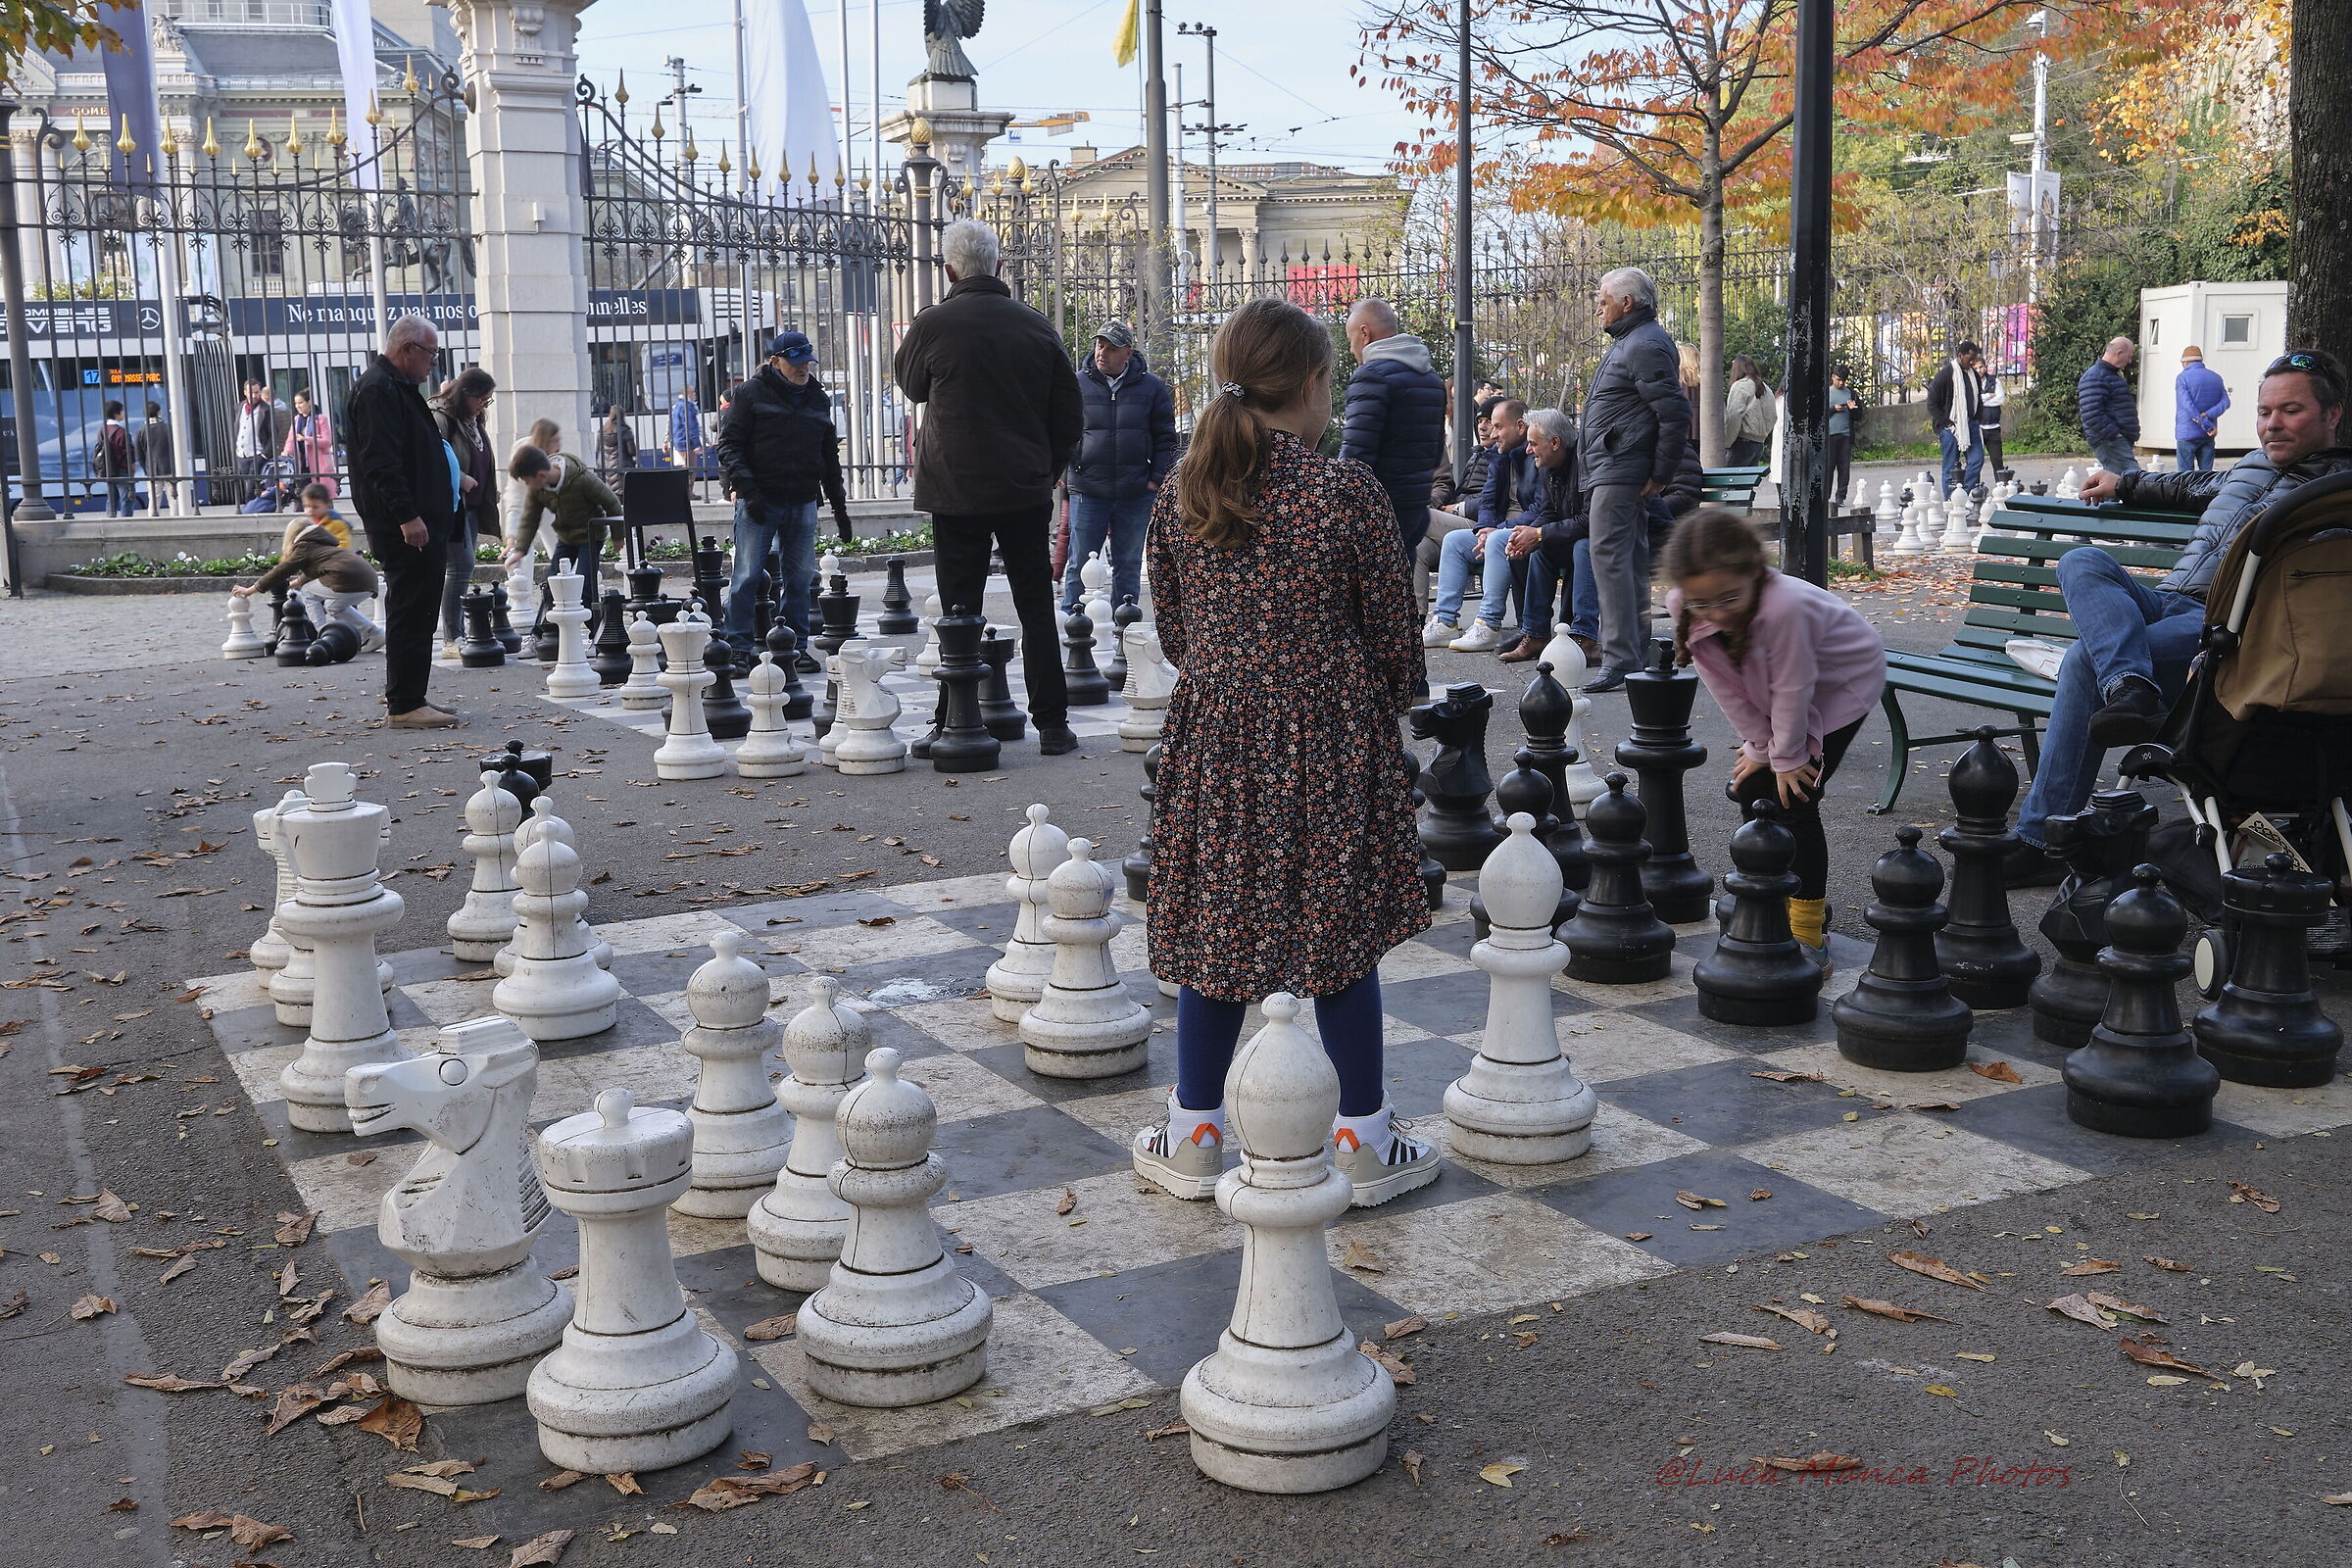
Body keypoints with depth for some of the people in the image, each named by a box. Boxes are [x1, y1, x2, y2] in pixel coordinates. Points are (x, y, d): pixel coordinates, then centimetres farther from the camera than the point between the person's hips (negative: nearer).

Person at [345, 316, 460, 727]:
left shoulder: (399, 388, 22)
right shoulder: (378, 390, -13)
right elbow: (380, 462, -22)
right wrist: (407, 516, -26)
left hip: (422, 523, 11)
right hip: (405, 527, -11)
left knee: (418, 612, 13)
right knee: (409, 613, -9)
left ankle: (406, 701, 19)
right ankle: (404, 706, -6)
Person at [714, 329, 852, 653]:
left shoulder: (818, 399, 16)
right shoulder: (751, 393, 1)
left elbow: (829, 456, 22)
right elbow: (729, 445, -4)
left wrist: (839, 505, 18)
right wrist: (747, 490, -16)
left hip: (803, 504, 4)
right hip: (759, 501, -4)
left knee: (800, 577, 5)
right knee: (748, 575, -6)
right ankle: (739, 644, 0)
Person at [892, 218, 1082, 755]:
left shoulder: (931, 324, -8)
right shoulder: (1037, 326, 2)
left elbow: (911, 384, 13)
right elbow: (1069, 415, 7)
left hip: (955, 490, -2)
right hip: (1026, 489, 3)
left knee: (960, 613, 3)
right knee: (1036, 609, 8)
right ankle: (1052, 724, 9)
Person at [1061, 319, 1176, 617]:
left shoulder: (1151, 387, 4)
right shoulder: (1078, 384, 3)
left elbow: (1166, 437, 7)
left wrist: (1157, 479, 0)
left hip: (1136, 493, 1)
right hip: (1088, 491, -1)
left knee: (1128, 565, 9)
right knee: (1080, 564, 1)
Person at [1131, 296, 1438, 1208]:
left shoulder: (1179, 496, 1)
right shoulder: (1348, 492, -11)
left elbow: (1172, 630, 8)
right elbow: (1390, 634, -6)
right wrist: (1386, 706, 14)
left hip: (1212, 736, 4)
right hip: (1329, 739, -3)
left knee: (1219, 922, 12)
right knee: (1340, 930, 6)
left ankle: (1193, 1134, 21)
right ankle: (1363, 1141, 17)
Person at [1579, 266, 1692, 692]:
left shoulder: (1646, 346, -13)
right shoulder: (1628, 342, 21)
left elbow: (1676, 414, -20)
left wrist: (1661, 475, -17)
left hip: (1619, 471, -11)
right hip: (1613, 470, 11)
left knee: (1609, 557, -14)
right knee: (1630, 559, 14)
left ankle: (1620, 662, -15)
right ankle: (1637, 650, 21)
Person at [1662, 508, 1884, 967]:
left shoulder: (1783, 606, -44)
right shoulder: (1683, 608, -25)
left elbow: (1792, 690, -30)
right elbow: (1725, 688, -13)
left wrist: (1787, 757, -18)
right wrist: (1761, 747, -8)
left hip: (1843, 682, -6)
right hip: (1774, 691, 6)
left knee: (1795, 800, -12)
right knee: (1753, 789, 2)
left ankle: (1809, 936, -5)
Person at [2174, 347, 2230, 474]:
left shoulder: (2183, 378, -5)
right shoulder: (2216, 378, 11)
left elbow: (2188, 405, -15)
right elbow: (2225, 402, 0)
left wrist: (2206, 425, -14)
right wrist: (2208, 415, -13)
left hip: (2187, 433, -5)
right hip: (2207, 436, 5)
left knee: (2186, 474, -3)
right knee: (2206, 473, 7)